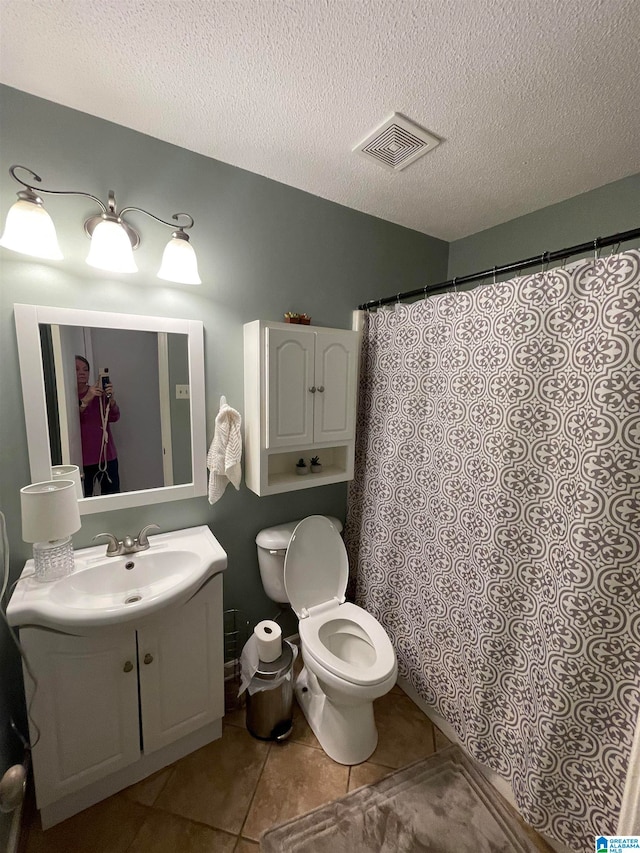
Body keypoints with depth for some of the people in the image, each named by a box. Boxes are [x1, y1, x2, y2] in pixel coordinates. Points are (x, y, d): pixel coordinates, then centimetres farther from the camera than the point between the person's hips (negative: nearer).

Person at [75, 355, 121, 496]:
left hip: (107, 455, 2)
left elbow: (114, 417, -5)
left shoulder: (99, 393, 7)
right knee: (85, 499, -5)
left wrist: (111, 398, -22)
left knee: (112, 496, 2)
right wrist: (86, 400, -27)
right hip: (83, 459, -2)